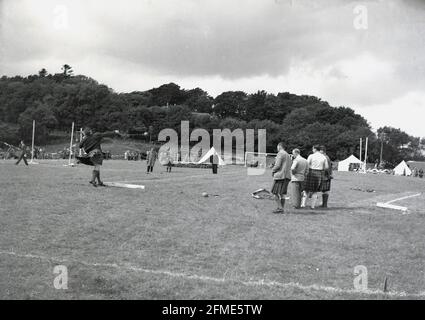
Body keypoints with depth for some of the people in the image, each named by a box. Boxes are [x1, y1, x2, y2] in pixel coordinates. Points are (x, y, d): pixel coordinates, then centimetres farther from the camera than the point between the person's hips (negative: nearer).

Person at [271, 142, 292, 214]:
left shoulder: (280, 154, -8)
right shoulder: (288, 155, 18)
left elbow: (277, 165, -17)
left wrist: (273, 171, 0)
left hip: (280, 176, -8)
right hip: (287, 176, 8)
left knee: (275, 192, -3)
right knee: (282, 194, 10)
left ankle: (280, 208, -10)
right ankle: (282, 209, 10)